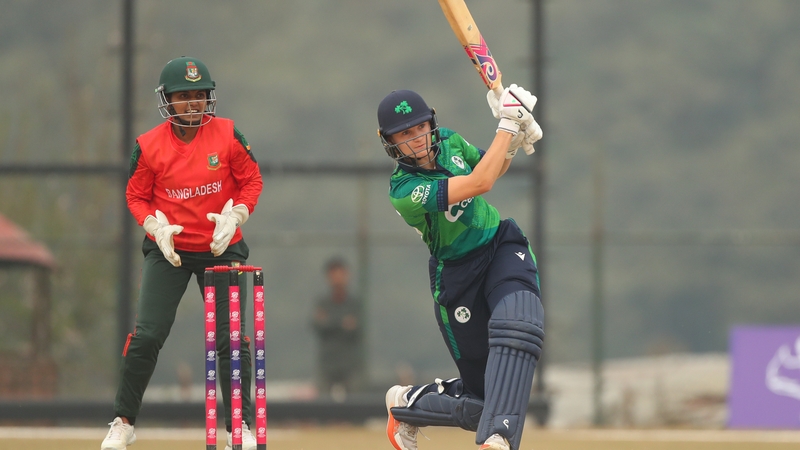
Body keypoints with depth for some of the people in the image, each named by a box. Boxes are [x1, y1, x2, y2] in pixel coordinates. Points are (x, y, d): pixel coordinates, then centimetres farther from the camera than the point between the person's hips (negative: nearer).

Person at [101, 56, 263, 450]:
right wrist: (156, 227, -14)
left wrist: (235, 216, -14)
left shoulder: (227, 135, -8)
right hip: (168, 250, 0)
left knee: (232, 338, -1)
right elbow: (136, 195, 2)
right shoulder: (149, 146, -8)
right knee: (147, 335, -7)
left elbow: (251, 181, 1)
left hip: (222, 248, 0)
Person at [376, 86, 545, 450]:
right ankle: (407, 402, 29)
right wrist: (508, 123, -25)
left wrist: (514, 144, -2)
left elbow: (491, 172, 19)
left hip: (502, 243, 4)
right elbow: (479, 183, -31)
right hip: (459, 274, -4)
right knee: (481, 397, -2)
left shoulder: (449, 141, -1)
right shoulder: (404, 191, -23)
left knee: (517, 326, -30)